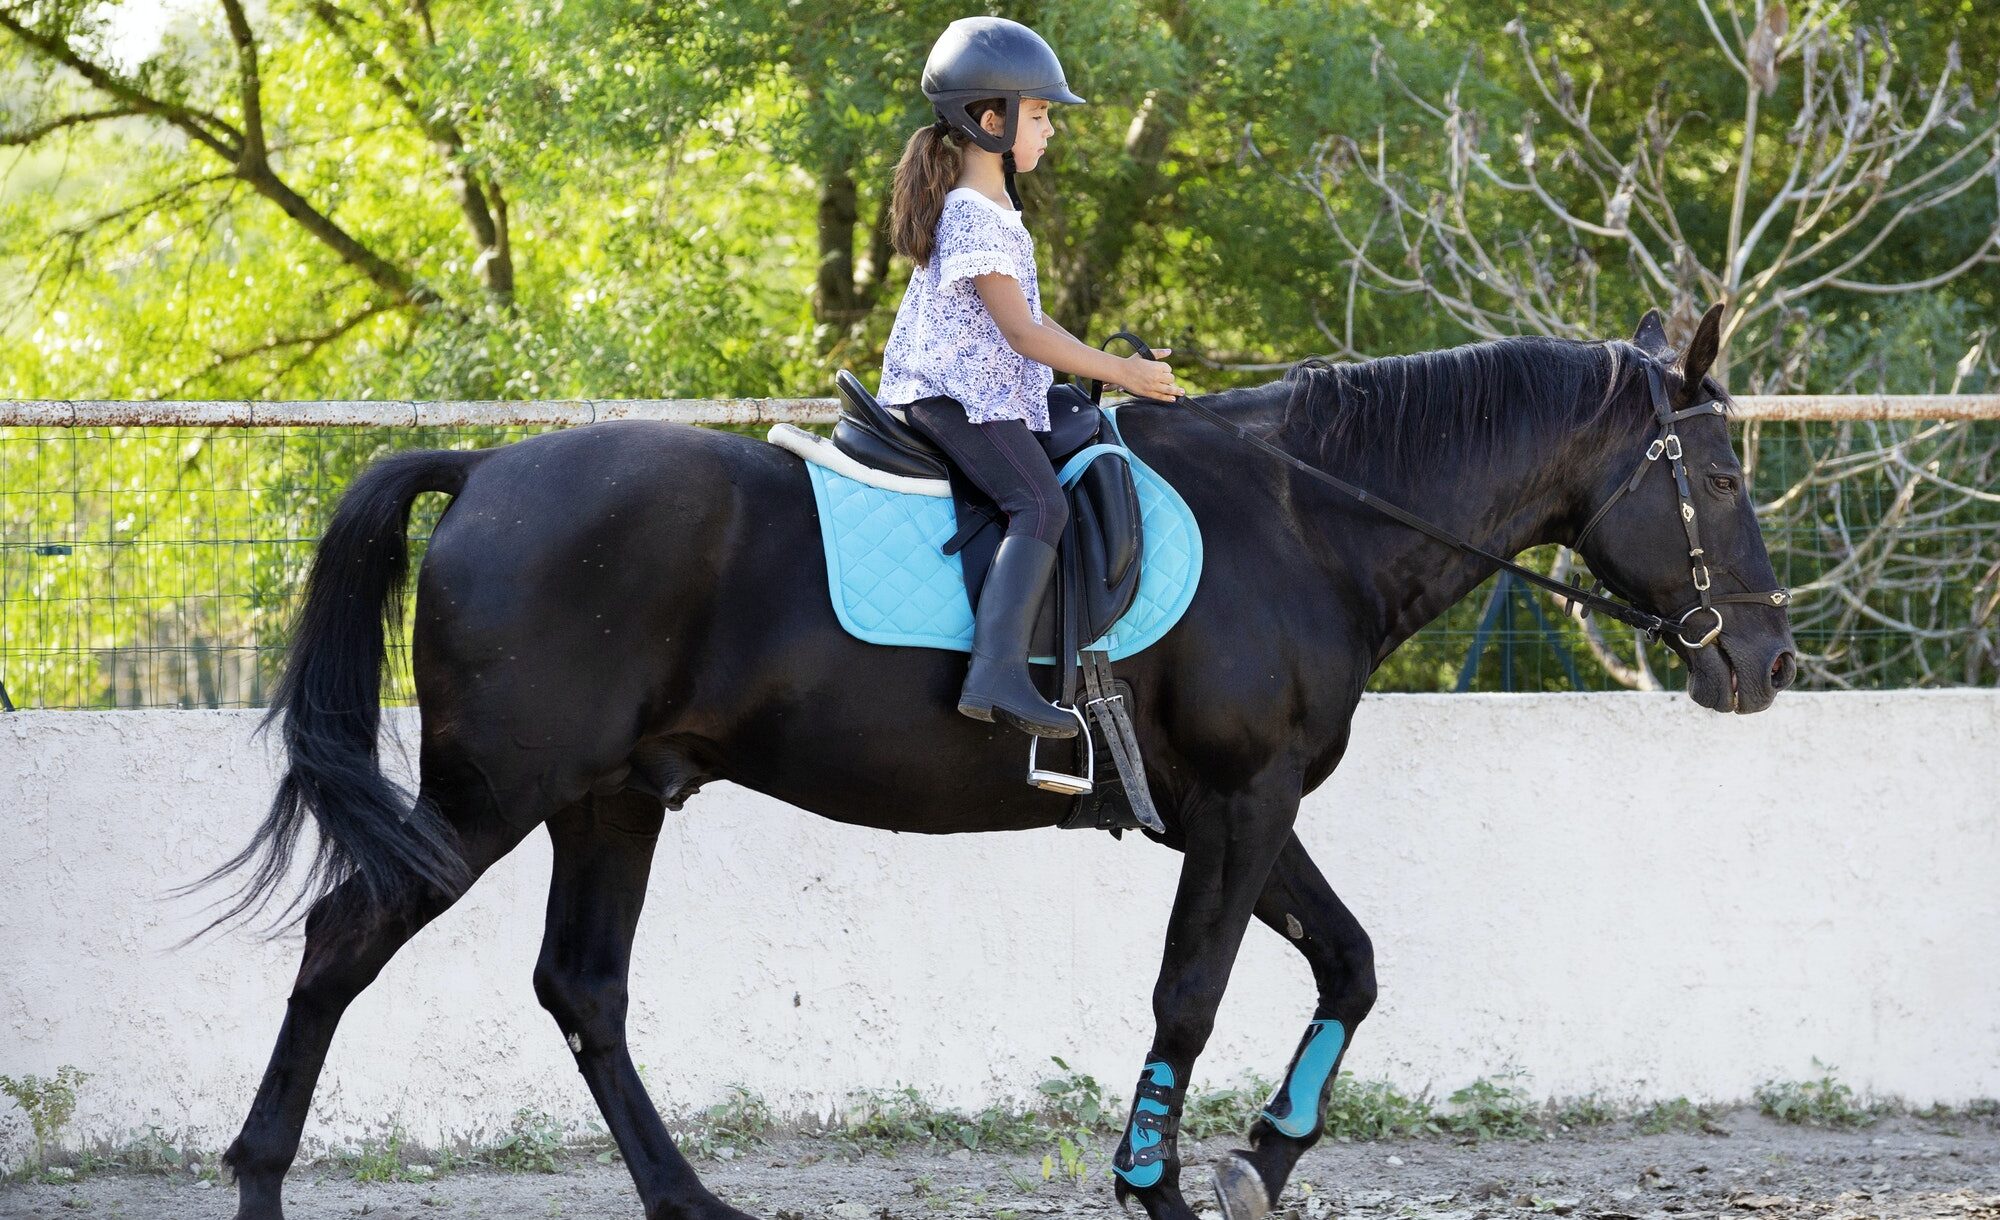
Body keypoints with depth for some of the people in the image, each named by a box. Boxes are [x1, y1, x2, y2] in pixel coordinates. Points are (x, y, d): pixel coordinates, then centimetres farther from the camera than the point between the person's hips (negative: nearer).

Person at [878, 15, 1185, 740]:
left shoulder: (987, 206, 19)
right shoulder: (976, 217, -15)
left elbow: (1025, 319, 26)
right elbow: (1021, 333, -18)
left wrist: (1102, 366, 19)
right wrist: (1121, 372, -12)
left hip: (973, 389, 11)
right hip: (958, 397, -11)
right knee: (1041, 505, -28)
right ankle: (997, 672, -43)